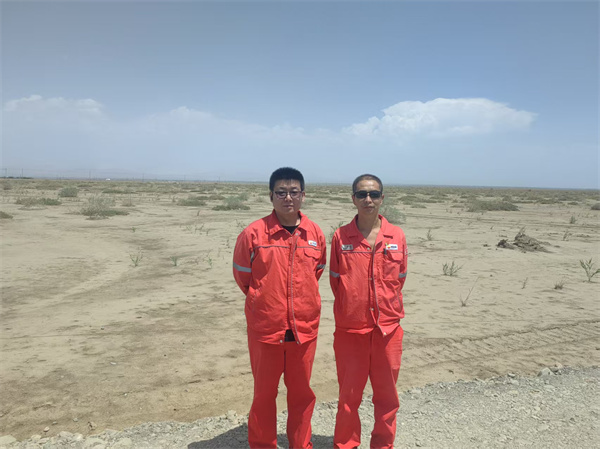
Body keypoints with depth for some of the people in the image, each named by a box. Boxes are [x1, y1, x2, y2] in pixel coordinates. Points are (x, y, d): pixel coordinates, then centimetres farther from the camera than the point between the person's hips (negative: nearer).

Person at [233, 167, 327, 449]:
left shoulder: (315, 233, -2)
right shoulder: (253, 233, -11)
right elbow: (242, 275, 2)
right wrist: (263, 302, 8)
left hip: (305, 328, 3)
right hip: (265, 329, -2)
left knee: (302, 393, 17)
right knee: (264, 394, 14)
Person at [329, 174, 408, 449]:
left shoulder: (397, 237, -1)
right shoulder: (341, 237, -5)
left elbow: (399, 280, 8)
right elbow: (335, 281, 3)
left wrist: (388, 308, 9)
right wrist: (350, 309, 6)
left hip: (388, 328, 2)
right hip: (350, 328, -1)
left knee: (387, 396, 14)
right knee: (349, 396, 11)